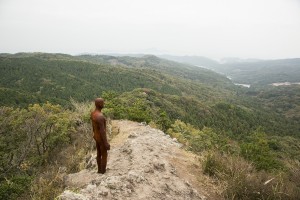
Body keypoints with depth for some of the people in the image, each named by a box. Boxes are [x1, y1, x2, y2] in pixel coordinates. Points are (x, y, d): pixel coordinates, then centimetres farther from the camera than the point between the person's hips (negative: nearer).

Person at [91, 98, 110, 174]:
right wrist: (106, 143, -22)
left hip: (96, 137, 9)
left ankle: (100, 170, 42)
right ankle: (103, 173, 25)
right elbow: (102, 131, -31)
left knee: (99, 154, 24)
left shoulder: (92, 113, -3)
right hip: (102, 139, -9)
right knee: (104, 156, 9)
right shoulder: (100, 117, -35)